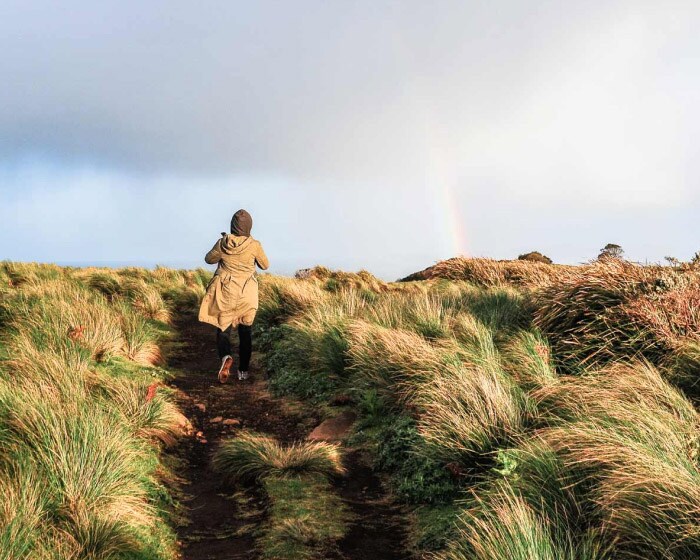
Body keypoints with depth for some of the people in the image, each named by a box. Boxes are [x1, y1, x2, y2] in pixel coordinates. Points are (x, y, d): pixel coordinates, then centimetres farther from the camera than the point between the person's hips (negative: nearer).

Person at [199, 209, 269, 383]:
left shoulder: (222, 243, -8)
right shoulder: (254, 245, -11)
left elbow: (209, 259, 11)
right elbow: (265, 265, 5)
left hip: (225, 292, 0)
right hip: (247, 294, 0)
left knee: (223, 328, 9)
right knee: (246, 331, 15)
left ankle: (225, 357, -20)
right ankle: (243, 370, 16)